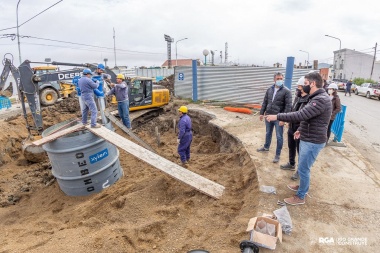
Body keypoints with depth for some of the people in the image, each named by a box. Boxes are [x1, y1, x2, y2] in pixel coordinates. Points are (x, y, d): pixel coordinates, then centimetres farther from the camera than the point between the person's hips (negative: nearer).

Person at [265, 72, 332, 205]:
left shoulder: (321, 100, -24)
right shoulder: (316, 98, 9)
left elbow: (300, 115, -32)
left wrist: (277, 117, -29)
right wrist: (300, 129, 15)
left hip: (313, 142, -10)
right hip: (306, 139, 10)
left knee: (303, 169, 1)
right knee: (302, 166, 23)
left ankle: (300, 197, 17)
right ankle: (303, 186, 43)